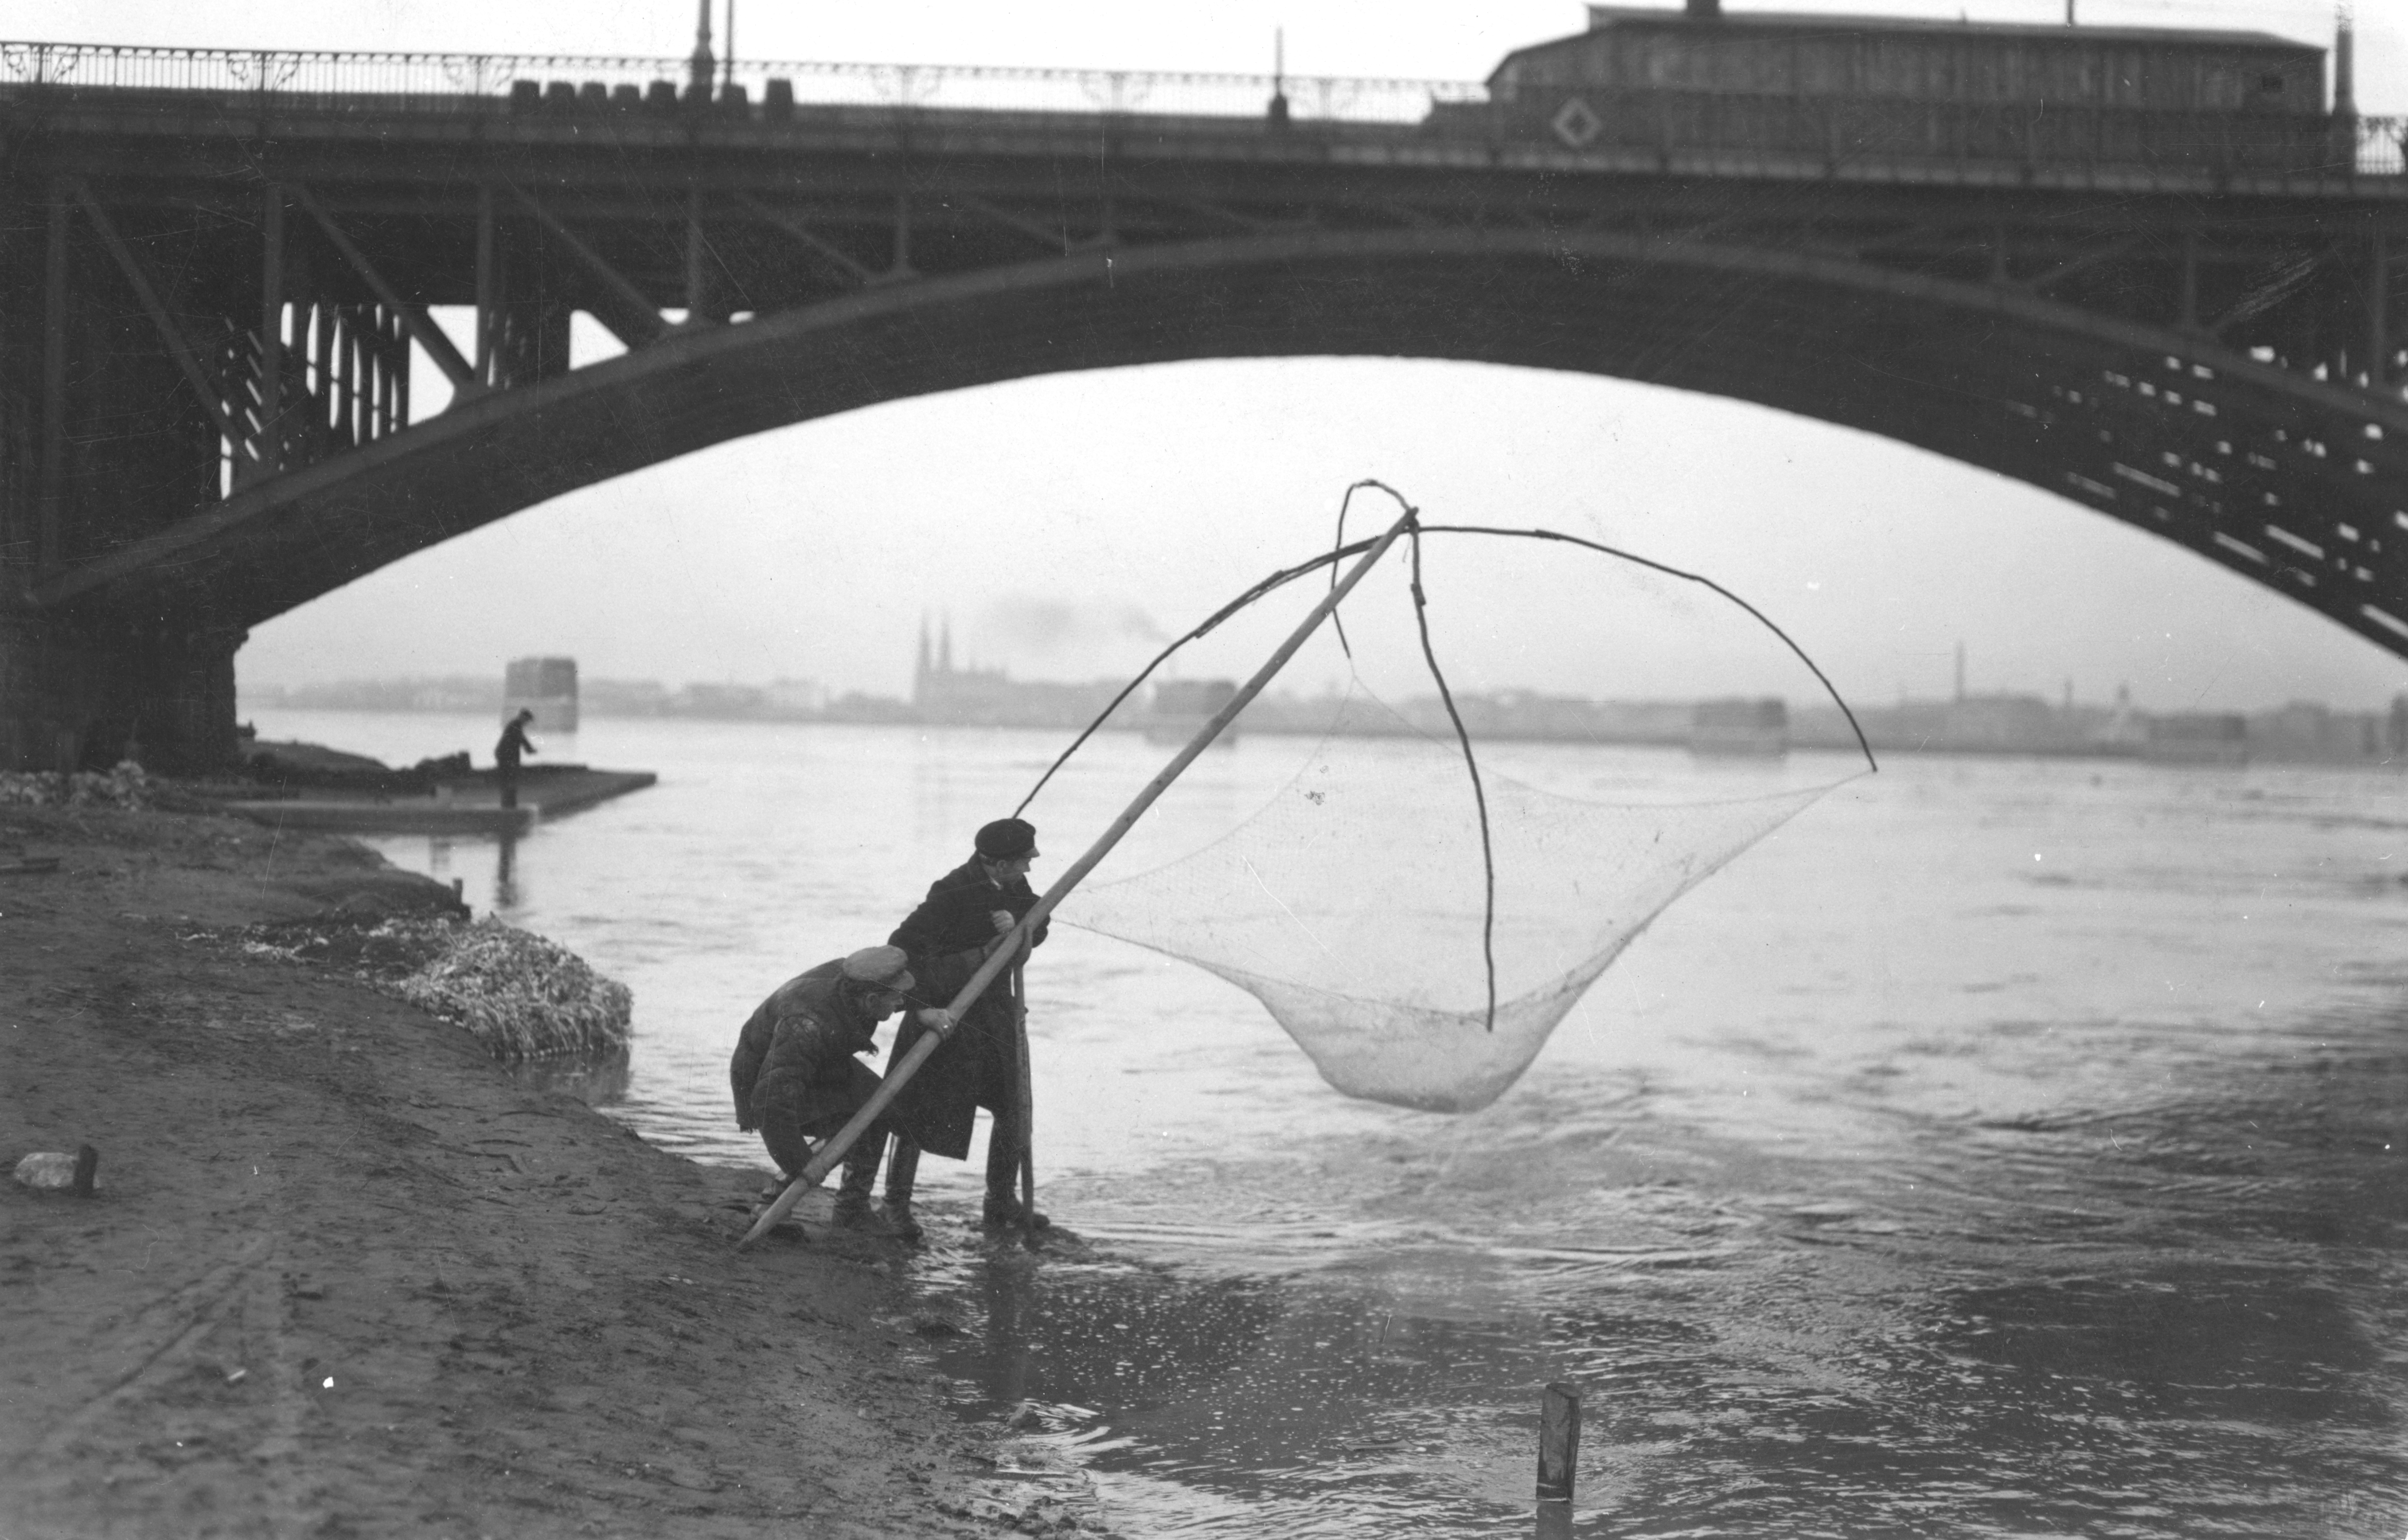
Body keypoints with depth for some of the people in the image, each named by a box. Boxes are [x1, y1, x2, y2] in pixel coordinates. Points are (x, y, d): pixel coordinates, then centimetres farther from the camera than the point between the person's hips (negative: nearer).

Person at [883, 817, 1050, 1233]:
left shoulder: (1012, 885, 2)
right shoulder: (952, 892, -22)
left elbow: (1038, 929, 6)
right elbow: (903, 945, -26)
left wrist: (1017, 923, -17)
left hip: (995, 1011, 7)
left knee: (1014, 1111, 9)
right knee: (921, 1110, 0)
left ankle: (1002, 1201, 25)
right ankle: (897, 1202, 14)